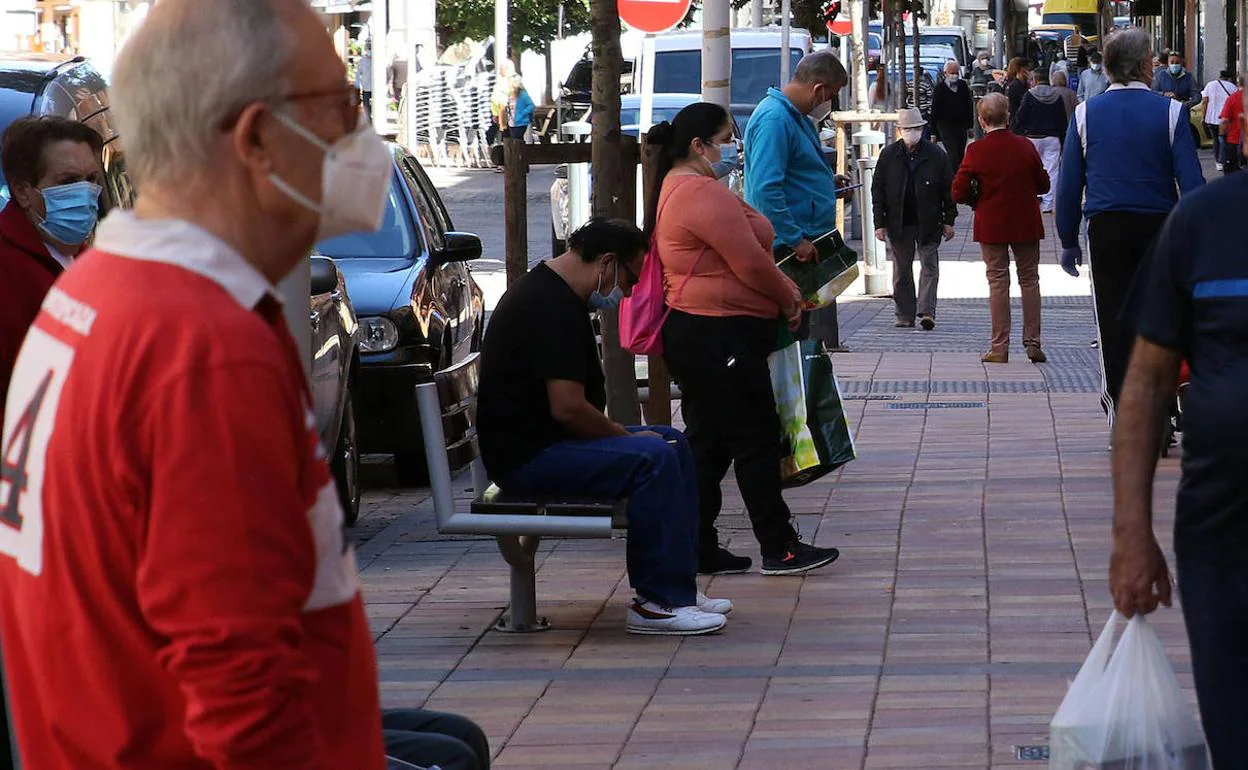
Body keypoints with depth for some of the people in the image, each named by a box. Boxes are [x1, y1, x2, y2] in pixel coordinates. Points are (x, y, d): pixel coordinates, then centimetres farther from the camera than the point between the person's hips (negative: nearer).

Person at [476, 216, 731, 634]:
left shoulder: (553, 294, 16)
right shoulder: (551, 307, -20)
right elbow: (567, 408, -26)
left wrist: (618, 432, 9)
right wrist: (626, 437, -12)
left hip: (544, 440, 12)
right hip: (526, 456, -12)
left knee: (673, 443, 11)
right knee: (652, 458, -25)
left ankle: (677, 589, 9)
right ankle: (657, 603, -21)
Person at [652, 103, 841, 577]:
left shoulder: (674, 188, 17)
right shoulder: (704, 194, -18)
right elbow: (749, 263, -18)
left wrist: (782, 292, 14)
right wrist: (788, 299, -2)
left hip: (692, 334, 11)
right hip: (720, 336, -11)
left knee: (708, 442, 12)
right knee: (756, 438, -4)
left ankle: (699, 550, 14)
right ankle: (779, 548, 2)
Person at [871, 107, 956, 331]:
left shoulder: (935, 155, -1)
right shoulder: (888, 156, 1)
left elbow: (948, 189, 3)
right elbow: (877, 190, 3)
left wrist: (949, 220, 0)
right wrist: (880, 223, -2)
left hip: (928, 223, -1)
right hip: (898, 222, 1)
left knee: (929, 265, -6)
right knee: (902, 269, 8)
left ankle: (926, 312, -9)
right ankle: (904, 315, 15)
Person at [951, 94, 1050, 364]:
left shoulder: (976, 151, -12)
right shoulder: (1026, 147, -5)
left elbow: (958, 193, -11)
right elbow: (1043, 185, 3)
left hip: (992, 226, -1)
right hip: (1026, 225, 2)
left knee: (998, 283, 5)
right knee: (1029, 280, 11)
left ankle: (1000, 348, 3)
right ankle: (1033, 344, 9)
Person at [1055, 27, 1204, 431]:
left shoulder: (1085, 114, 2)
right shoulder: (1170, 112, -4)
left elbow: (1069, 185, 3)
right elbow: (1191, 181, -7)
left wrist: (1069, 241, 11)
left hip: (1106, 230, 1)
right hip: (1159, 227, -1)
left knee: (1115, 322, 4)